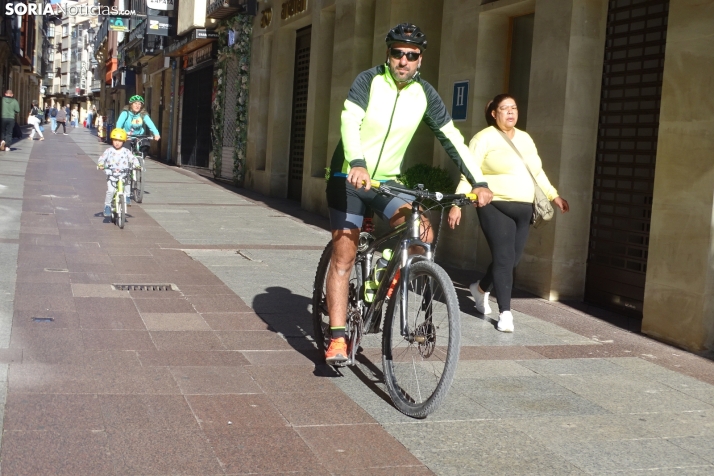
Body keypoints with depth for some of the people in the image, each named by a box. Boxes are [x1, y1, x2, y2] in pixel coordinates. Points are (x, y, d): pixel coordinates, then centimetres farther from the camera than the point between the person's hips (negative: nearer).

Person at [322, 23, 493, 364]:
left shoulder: (424, 94, -3)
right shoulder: (368, 81, -13)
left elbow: (452, 139, -3)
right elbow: (350, 122, -28)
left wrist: (478, 182, -13)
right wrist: (358, 165, -45)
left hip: (387, 181, 3)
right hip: (349, 178, -3)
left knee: (423, 234, -19)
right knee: (343, 258, -6)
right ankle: (337, 339, -1)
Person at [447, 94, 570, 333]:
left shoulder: (525, 138, 15)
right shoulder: (485, 138, -5)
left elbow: (537, 171, 24)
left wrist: (553, 195, 21)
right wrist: (457, 204, -18)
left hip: (523, 208, 7)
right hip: (496, 207, -6)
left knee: (513, 259, 10)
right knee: (504, 258, -11)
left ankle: (481, 288, 36)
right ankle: (505, 313, -4)